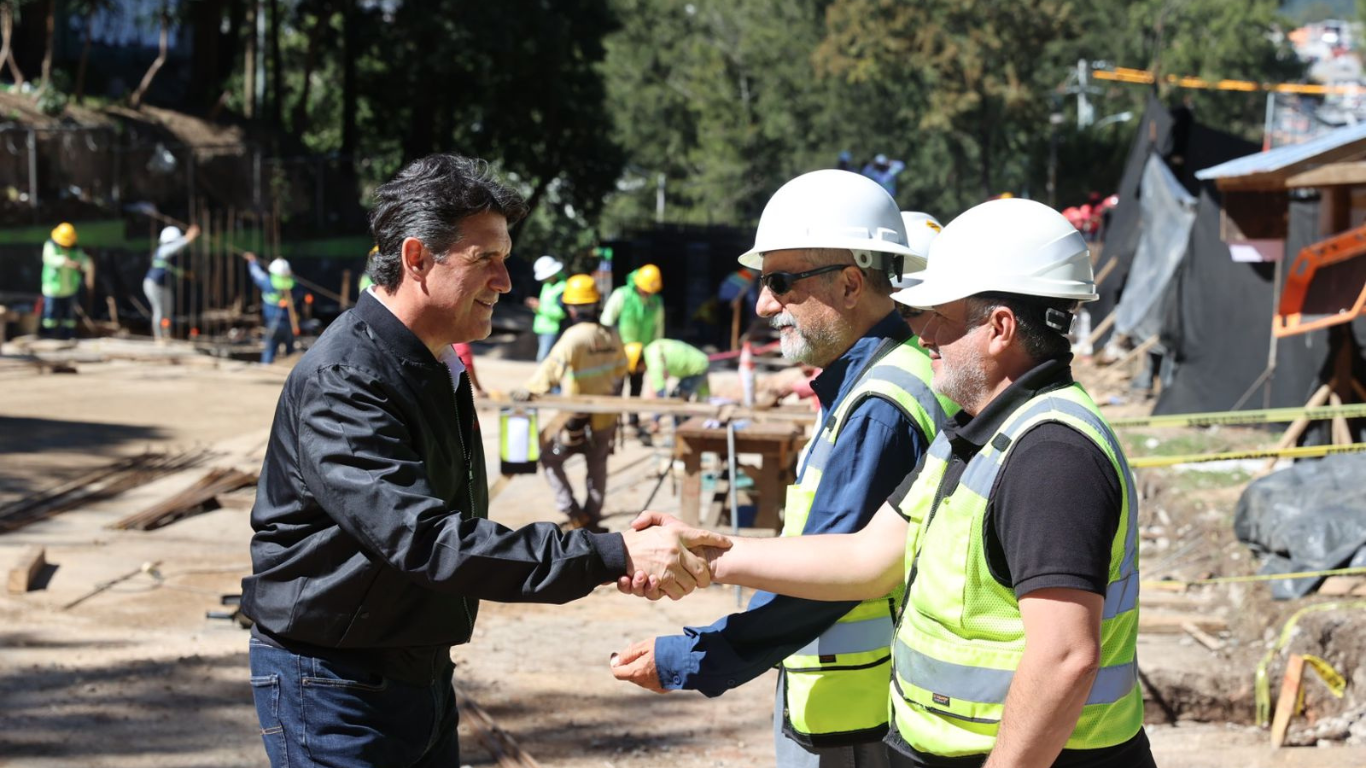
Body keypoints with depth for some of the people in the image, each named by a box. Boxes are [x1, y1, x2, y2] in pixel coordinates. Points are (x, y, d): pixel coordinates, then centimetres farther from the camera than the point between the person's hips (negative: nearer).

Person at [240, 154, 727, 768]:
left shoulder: (440, 367, 11)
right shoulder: (341, 382, -22)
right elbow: (427, 541, -32)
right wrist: (614, 555, -34)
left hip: (424, 673, 9)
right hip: (334, 689, -9)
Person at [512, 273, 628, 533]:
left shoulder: (574, 338, -21)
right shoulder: (611, 336, -2)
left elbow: (551, 370, -25)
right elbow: (621, 369, 8)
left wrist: (527, 391, -17)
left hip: (579, 418, -6)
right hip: (606, 417, 6)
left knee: (551, 460, 11)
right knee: (598, 468, 17)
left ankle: (573, 512, 5)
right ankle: (592, 519, 23)